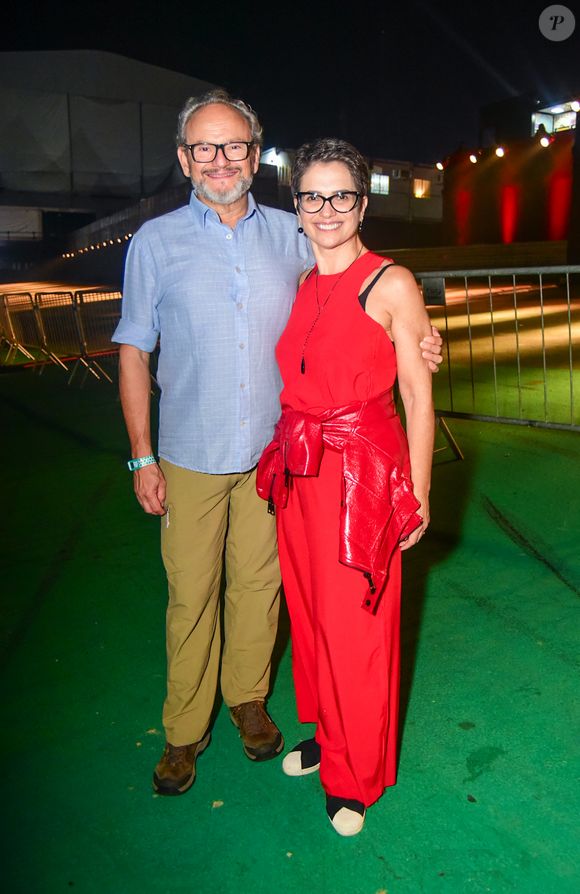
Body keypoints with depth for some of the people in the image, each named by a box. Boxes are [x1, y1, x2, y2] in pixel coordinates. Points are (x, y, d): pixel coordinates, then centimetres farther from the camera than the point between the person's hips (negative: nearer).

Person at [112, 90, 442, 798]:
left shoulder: (289, 234, 5)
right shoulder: (156, 241, -1)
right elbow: (134, 351, 0)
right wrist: (142, 457, -4)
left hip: (270, 449, 2)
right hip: (191, 454, -2)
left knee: (258, 582, 13)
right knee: (191, 594, 6)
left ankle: (247, 698, 36)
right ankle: (185, 729, 26)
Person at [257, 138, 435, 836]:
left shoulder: (390, 284, -9)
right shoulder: (299, 288, 9)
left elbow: (418, 394, -8)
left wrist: (417, 494, -9)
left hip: (364, 475, -6)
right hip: (300, 472, 6)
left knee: (355, 623, 5)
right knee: (310, 611, 17)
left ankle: (356, 774, 28)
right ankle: (325, 732, 42)